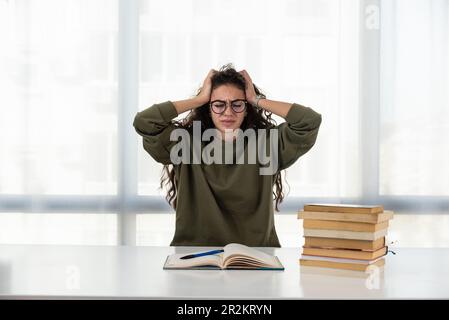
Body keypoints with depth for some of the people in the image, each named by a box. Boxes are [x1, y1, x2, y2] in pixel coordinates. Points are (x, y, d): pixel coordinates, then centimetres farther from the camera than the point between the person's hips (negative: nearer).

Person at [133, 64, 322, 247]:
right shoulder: (186, 145, 4)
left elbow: (311, 121, -5)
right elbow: (144, 122, -7)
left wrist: (257, 100, 1)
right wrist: (199, 99, 0)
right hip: (193, 255, 0)